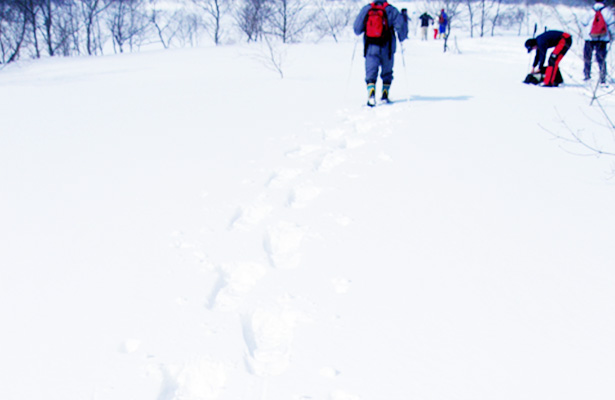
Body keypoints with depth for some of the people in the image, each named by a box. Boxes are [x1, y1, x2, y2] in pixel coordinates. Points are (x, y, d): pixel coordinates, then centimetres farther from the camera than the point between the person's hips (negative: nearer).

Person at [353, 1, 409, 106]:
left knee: (371, 73, -1)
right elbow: (400, 26, -9)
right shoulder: (391, 10, -3)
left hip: (370, 47, 0)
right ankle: (384, 95, 19)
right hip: (387, 48, 0)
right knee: (387, 73, 18)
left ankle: (371, 94, -23)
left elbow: (357, 29, 5)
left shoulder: (366, 9, 3)